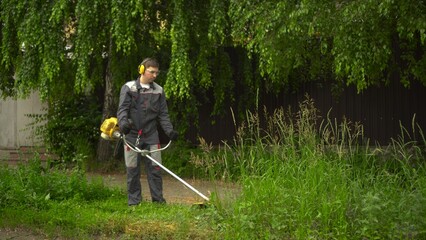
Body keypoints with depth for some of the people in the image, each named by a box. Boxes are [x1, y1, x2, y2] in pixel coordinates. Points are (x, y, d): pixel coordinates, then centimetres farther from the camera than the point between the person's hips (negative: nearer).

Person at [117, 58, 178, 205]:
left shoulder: (159, 91, 9)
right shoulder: (129, 88, -1)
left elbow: (163, 114, 10)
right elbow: (122, 109, -7)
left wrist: (169, 130, -4)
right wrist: (123, 123, -27)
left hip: (151, 136, 2)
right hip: (132, 136, -2)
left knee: (155, 168, 0)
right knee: (132, 170, 2)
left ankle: (158, 199, 8)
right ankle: (134, 201, 11)